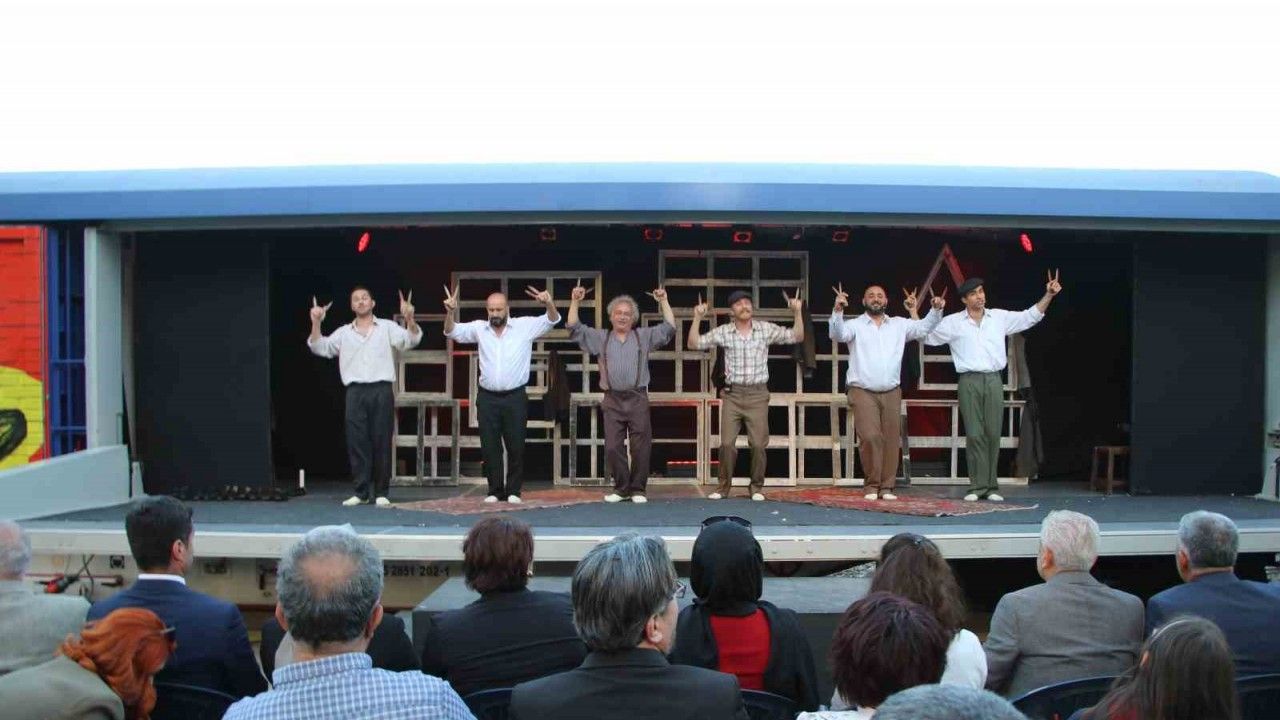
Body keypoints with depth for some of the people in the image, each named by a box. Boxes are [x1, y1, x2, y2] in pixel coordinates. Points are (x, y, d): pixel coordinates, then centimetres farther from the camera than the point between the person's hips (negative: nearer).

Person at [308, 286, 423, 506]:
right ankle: (361, 492, 9)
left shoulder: (387, 327, 9)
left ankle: (381, 493, 8)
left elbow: (411, 340, -2)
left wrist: (409, 319, -21)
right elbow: (320, 348, 10)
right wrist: (316, 323, -6)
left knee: (381, 442, 1)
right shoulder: (344, 332, 15)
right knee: (357, 442, 2)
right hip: (355, 392, 2)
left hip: (381, 391, -2)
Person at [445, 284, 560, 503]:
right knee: (489, 447, 5)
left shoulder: (525, 326, -1)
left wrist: (549, 303, -27)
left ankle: (513, 491, 15)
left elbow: (552, 320, -5)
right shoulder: (479, 328, 5)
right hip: (487, 397, 2)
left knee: (516, 446, 3)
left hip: (515, 397, -2)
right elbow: (452, 332, 5)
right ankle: (495, 491, 15)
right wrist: (450, 312, -15)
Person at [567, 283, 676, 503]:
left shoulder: (644, 336, 12)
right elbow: (574, 329, 9)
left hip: (638, 399, -1)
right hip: (612, 400, 1)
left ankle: (637, 489, 8)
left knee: (641, 447, -2)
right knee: (613, 448, -1)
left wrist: (664, 301, -1)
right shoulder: (600, 338, 14)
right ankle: (621, 488, 11)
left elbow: (669, 328, 5)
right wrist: (574, 302, 1)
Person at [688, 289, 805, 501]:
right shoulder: (723, 332, 2)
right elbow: (694, 344, 0)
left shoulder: (766, 329, 2)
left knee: (758, 444, 0)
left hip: (757, 394, 0)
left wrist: (797, 313, -11)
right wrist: (697, 318, -10)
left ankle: (757, 487, 15)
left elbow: (797, 337, 2)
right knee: (727, 443, -4)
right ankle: (723, 486, 11)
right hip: (732, 394, 0)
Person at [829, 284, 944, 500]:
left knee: (891, 440, 3)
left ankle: (887, 486, 12)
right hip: (863, 392, -4)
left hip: (892, 393, 4)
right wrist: (837, 310, -34)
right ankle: (871, 485, -1)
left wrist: (936, 310, -11)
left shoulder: (899, 325, 13)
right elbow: (837, 334, -16)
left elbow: (924, 327, 8)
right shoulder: (855, 325, 2)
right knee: (870, 437, -15)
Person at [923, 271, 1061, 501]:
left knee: (993, 433, 1)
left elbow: (1030, 316, 17)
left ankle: (991, 486, 6)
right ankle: (978, 486, -1)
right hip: (969, 381, -2)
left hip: (993, 380, 2)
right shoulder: (953, 322, 6)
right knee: (974, 434, -5)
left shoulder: (1000, 317, 11)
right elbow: (926, 336, 9)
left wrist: (1048, 295, 7)